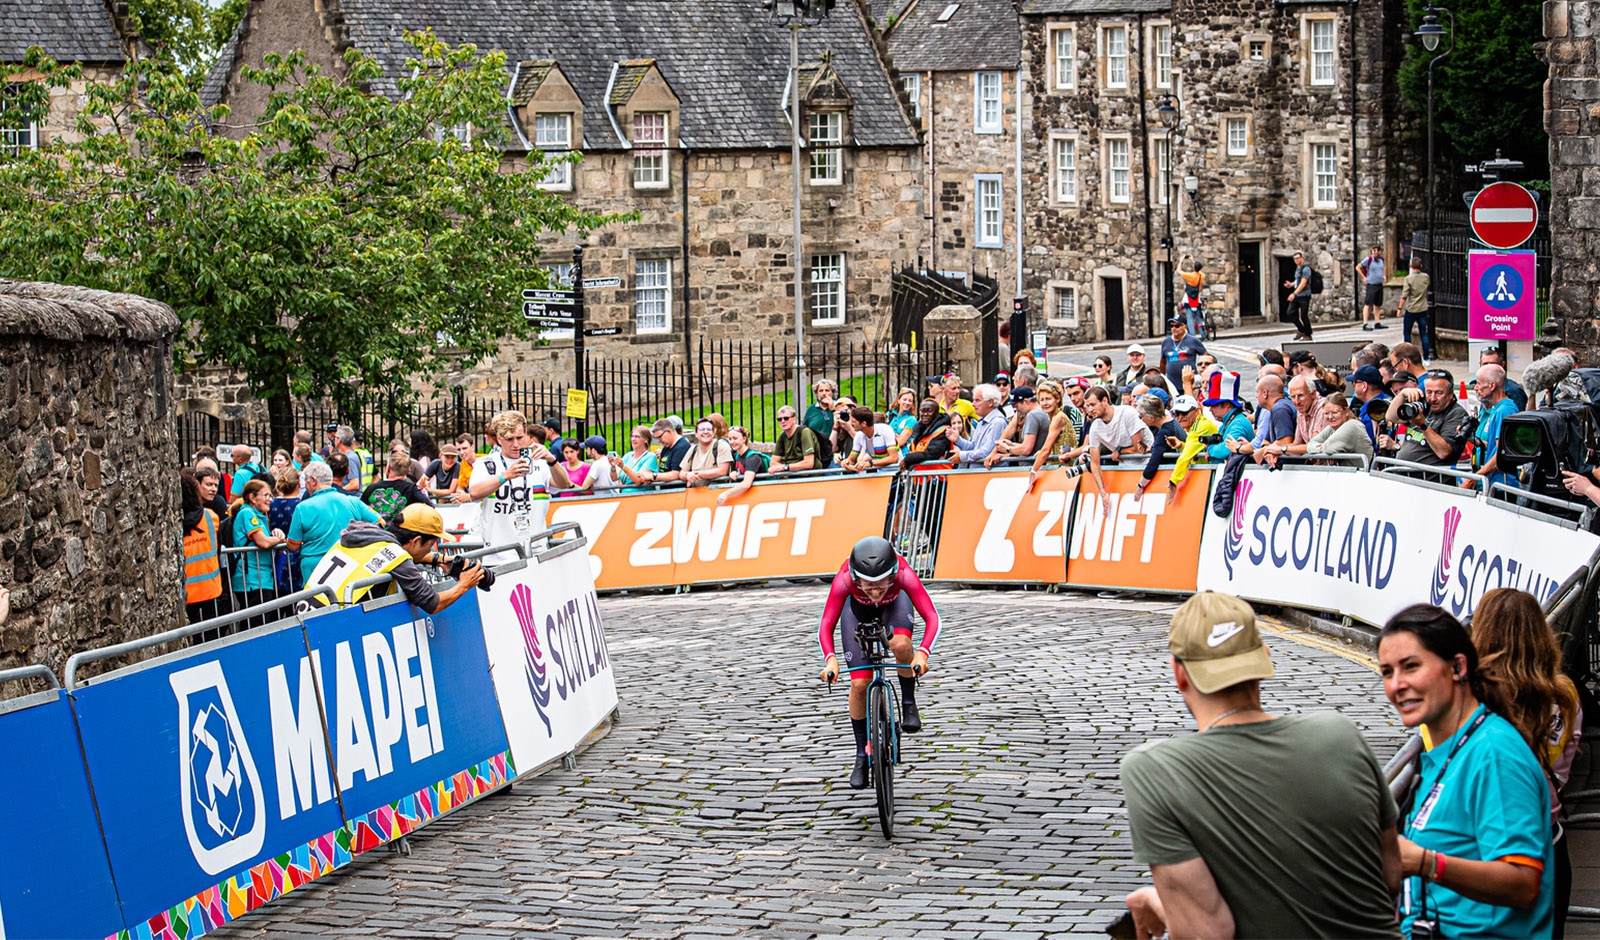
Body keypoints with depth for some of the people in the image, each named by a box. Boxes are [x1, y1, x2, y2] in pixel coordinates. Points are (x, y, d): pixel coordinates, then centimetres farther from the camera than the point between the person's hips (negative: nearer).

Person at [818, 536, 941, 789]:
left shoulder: (903, 574, -41)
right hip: (858, 607, 0)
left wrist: (922, 653, -59)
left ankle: (909, 704, -8)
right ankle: (861, 755, 8)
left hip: (895, 602, 0)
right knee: (859, 683, -8)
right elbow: (826, 625, -37)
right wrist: (830, 659, -54)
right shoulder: (844, 579, -40)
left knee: (901, 644, -34)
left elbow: (932, 617, -43)